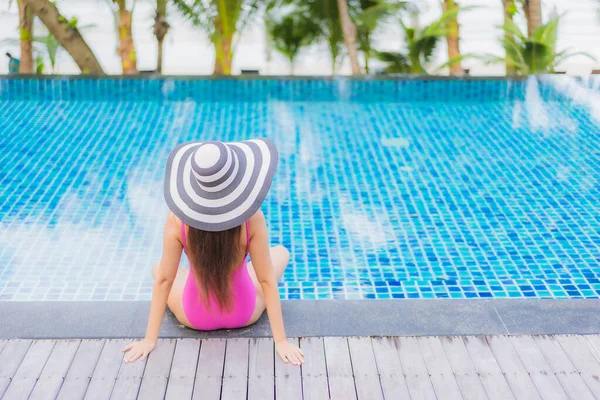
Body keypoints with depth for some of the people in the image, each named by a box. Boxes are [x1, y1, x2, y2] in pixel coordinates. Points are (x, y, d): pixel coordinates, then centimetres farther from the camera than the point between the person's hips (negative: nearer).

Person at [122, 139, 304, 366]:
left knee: (157, 268, 32)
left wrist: (150, 339, -9)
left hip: (194, 317, 1)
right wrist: (281, 340, -15)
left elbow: (164, 280, -18)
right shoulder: (252, 218, -28)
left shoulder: (177, 220, -25)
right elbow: (266, 280, -23)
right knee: (281, 253, 28)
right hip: (244, 314, -1)